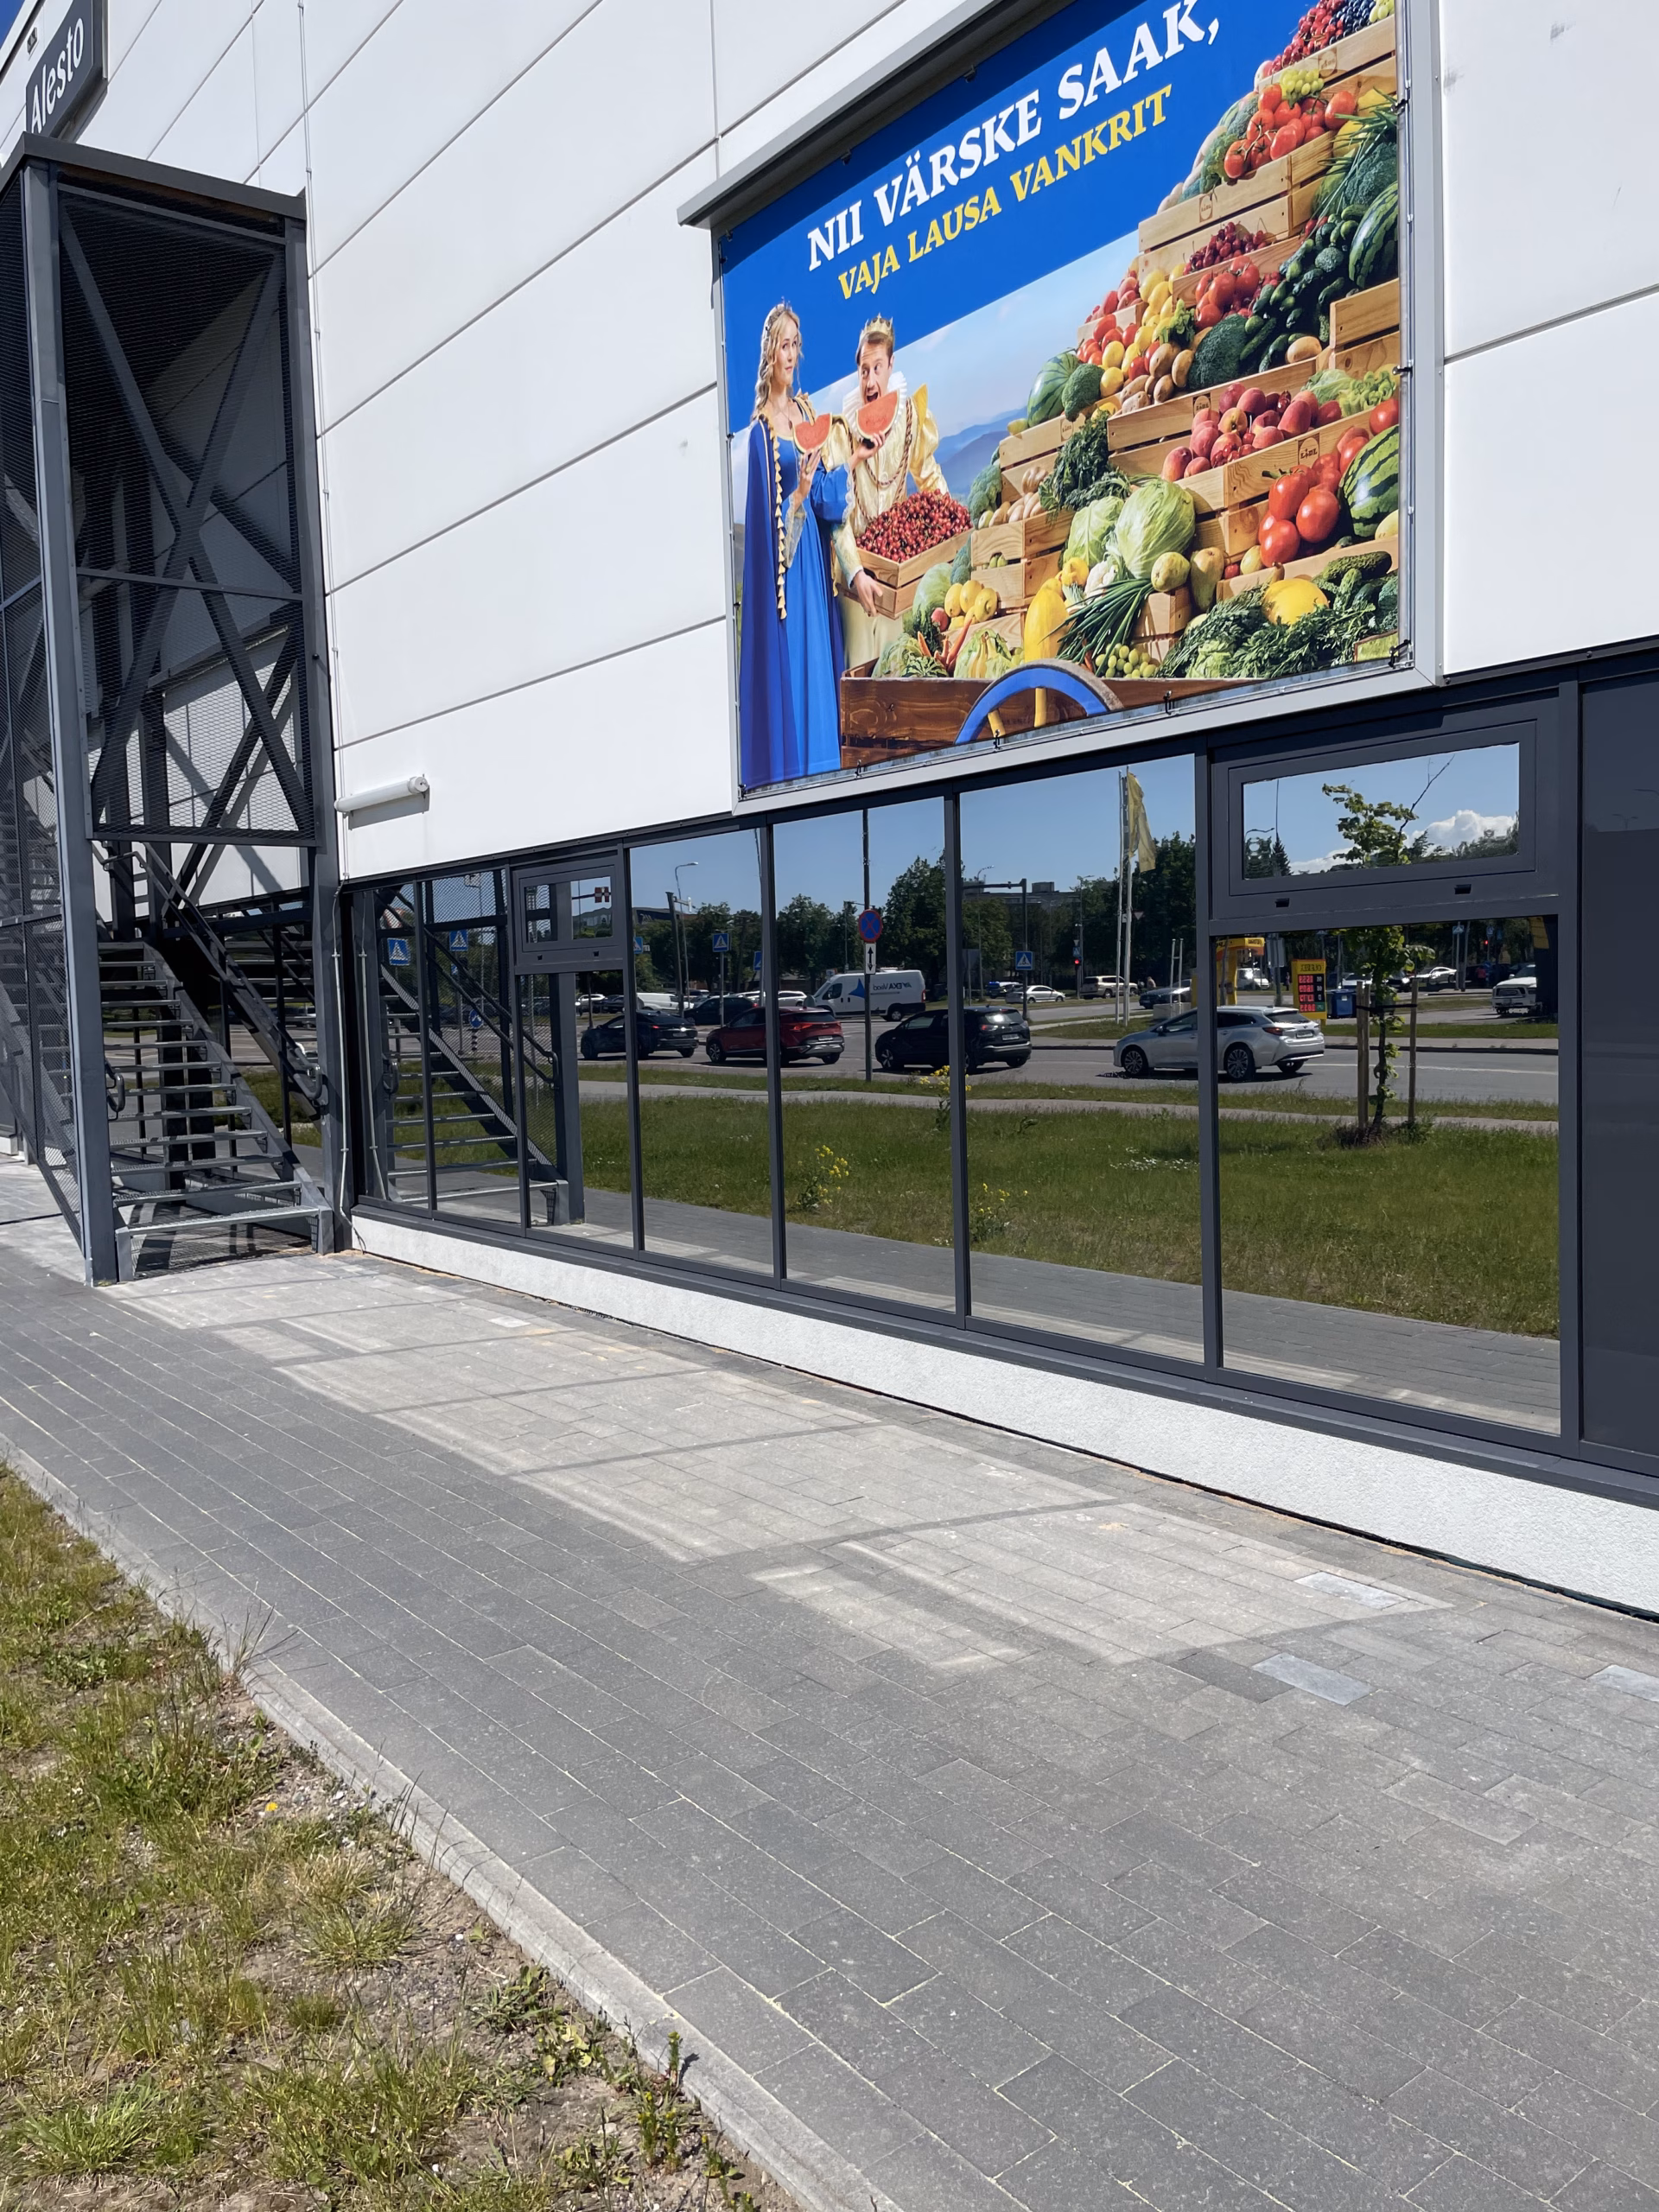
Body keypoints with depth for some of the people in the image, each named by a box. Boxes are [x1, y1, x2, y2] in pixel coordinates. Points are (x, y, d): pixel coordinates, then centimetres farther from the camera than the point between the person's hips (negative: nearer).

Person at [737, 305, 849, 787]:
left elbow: (825, 496, 14)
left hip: (813, 554, 8)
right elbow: (769, 522, -13)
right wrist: (800, 490, -26)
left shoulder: (805, 409, 13)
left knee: (816, 658, 10)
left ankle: (816, 764, 17)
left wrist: (844, 462, -1)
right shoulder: (760, 430, -9)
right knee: (787, 664, -5)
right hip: (781, 563, -8)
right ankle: (789, 766, 2)